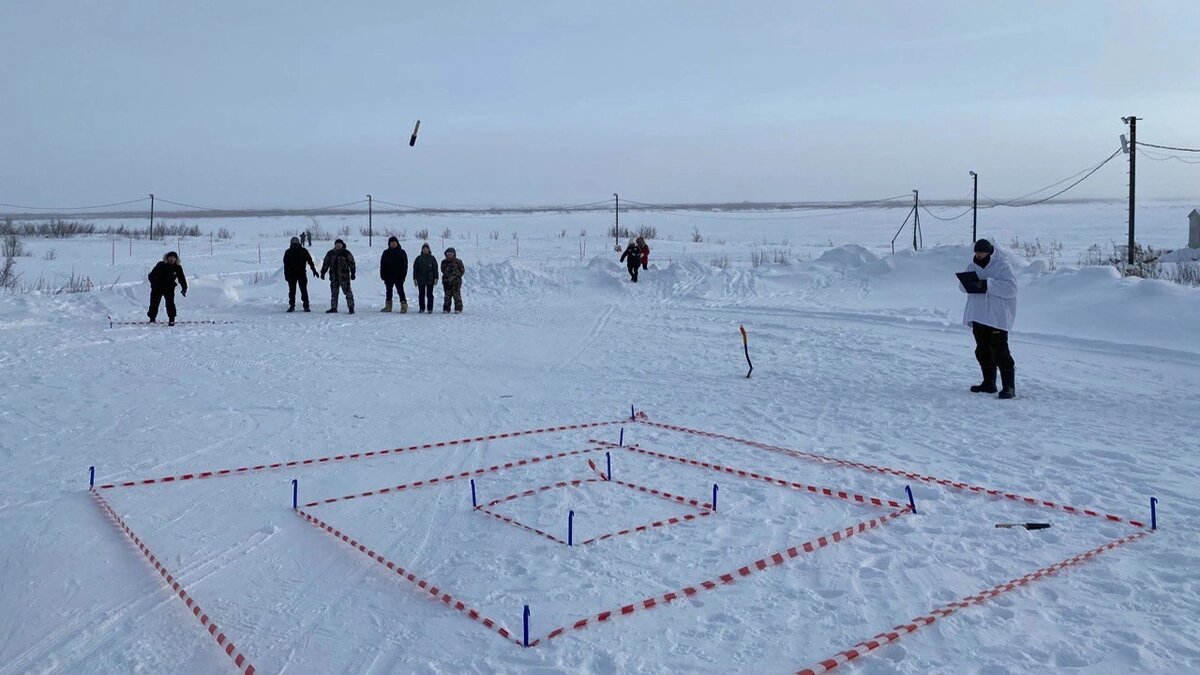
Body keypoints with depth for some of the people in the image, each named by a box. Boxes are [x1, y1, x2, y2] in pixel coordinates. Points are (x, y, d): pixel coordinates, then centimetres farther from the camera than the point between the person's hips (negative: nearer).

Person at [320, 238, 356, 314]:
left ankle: (351, 308, -2)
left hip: (344, 277, -4)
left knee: (348, 292, -6)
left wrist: (352, 273, -7)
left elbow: (352, 263, -1)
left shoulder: (346, 253, 0)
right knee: (334, 293, 9)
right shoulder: (330, 253, 10)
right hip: (334, 277, 4)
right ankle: (333, 308, 16)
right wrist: (323, 272, 12)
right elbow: (325, 264, 16)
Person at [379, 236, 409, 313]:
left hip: (398, 277, -4)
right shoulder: (386, 253, 8)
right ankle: (388, 306, 21)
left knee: (400, 291, -7)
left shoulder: (402, 253, 0)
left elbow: (405, 265, -1)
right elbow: (382, 265, 10)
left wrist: (403, 276, -9)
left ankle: (404, 307, -6)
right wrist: (383, 275, 1)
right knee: (389, 291, 12)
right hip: (388, 277, 4)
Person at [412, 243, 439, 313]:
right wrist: (415, 278, 1)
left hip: (430, 280, -1)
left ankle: (430, 308, 5)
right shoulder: (418, 258, 5)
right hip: (421, 280, 1)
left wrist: (436, 278, -3)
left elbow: (435, 269, 4)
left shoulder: (432, 258, 4)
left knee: (429, 294, 0)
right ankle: (422, 308, 13)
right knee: (421, 294, 6)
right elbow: (415, 269, 6)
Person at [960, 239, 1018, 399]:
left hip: (997, 317, -7)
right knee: (982, 351, 13)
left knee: (1000, 352, -10)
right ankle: (989, 383, 25)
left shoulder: (1003, 265, -9)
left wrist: (988, 284, -27)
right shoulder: (973, 266, 12)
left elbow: (1011, 288, -20)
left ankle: (1009, 386, -6)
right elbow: (963, 286, 11)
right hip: (978, 315, 7)